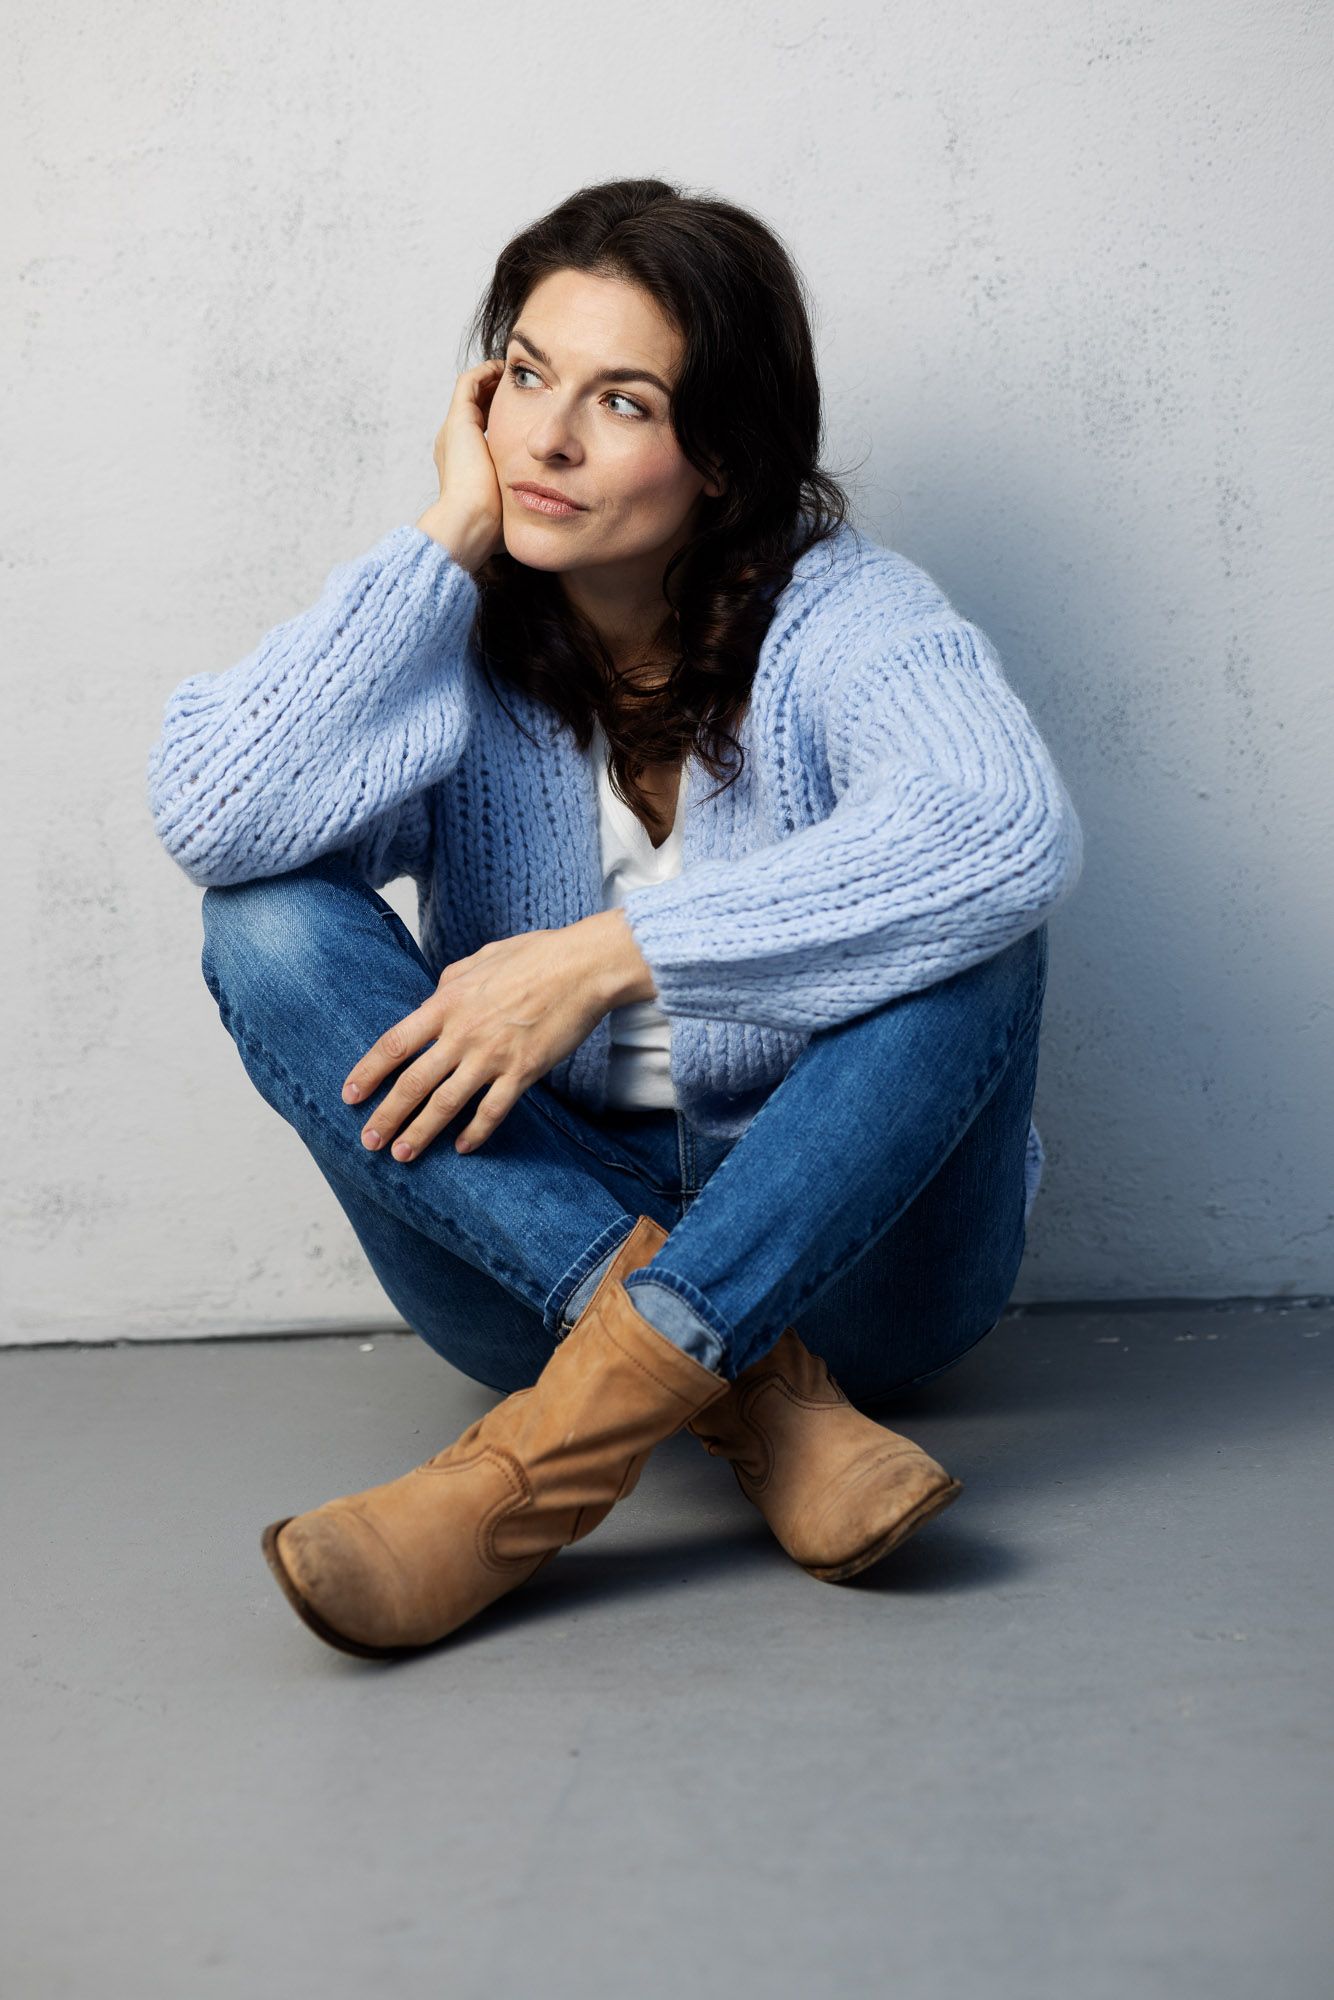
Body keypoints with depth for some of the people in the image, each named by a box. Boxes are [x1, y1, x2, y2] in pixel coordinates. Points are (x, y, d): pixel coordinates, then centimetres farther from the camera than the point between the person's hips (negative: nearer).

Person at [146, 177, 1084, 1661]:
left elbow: (1015, 829, -32)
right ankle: (754, 1398, -29)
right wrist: (446, 541, -17)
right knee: (272, 925, -20)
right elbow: (211, 815, -22)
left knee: (969, 915, -28)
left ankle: (574, 1435, -33)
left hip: (844, 1243, -1)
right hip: (533, 1236, 2)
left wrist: (606, 955, -33)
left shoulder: (833, 611, -10)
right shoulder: (453, 634, -2)